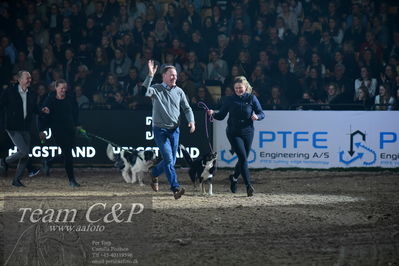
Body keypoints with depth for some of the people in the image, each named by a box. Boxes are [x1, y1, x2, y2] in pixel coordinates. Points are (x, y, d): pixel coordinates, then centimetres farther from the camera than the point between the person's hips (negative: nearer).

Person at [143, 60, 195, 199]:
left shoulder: (179, 91, 8)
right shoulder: (156, 89, -5)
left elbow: (187, 108, 13)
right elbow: (144, 92, -26)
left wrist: (191, 121, -5)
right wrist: (150, 75, -34)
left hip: (174, 130, 5)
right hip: (160, 130, -5)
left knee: (171, 160, 10)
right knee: (168, 158, -14)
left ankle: (154, 174, 38)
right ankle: (175, 188, -14)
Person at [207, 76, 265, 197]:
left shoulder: (251, 98, 1)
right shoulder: (230, 100, 2)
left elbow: (261, 113, 0)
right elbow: (221, 115, 4)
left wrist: (257, 116, -23)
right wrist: (213, 113, -16)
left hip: (248, 132, 2)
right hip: (233, 133, -2)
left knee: (243, 158, 10)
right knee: (243, 157, -15)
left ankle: (234, 177, 39)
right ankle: (248, 185, -17)